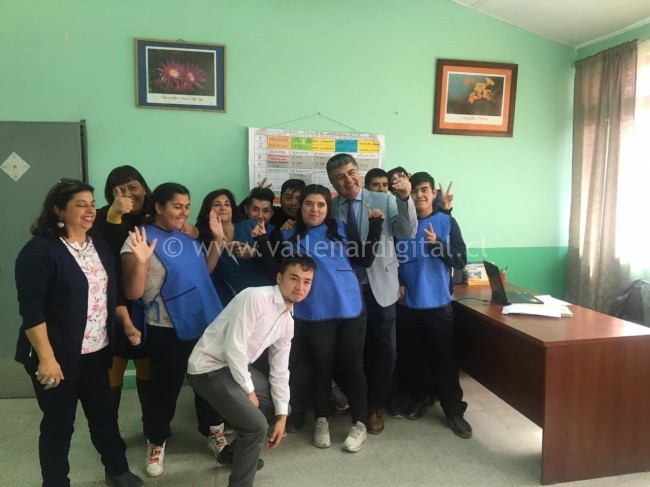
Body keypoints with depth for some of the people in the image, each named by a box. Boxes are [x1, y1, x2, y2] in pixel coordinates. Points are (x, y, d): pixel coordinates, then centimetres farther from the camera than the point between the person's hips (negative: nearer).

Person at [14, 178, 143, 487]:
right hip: (59, 356, -6)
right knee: (59, 423, 8)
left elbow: (112, 294, 14)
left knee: (103, 412, 17)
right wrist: (46, 358, -21)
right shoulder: (39, 250, -14)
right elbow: (31, 310, -18)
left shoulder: (99, 245, 8)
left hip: (97, 351, 6)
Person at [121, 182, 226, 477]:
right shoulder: (140, 240, -14)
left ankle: (212, 431, 39)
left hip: (204, 323, 6)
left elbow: (204, 271, 16)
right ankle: (156, 441, 32)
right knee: (166, 387, 8)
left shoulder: (187, 236, 5)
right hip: (167, 330, -6)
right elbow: (132, 293, -18)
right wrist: (141, 261, -34)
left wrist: (218, 240, 6)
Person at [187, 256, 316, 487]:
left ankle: (234, 453, 33)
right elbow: (233, 349, -26)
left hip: (238, 366, 9)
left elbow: (280, 370, 9)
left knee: (280, 407, 14)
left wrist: (282, 415, 6)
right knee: (257, 424, -18)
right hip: (208, 367, -9)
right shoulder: (255, 298, -23)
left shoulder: (287, 321, 4)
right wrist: (249, 391, -14)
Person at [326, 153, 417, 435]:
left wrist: (405, 199, -27)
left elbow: (408, 233, -13)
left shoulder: (384, 201, -2)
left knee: (384, 351, 9)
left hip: (379, 288, 0)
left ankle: (374, 406, 30)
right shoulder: (329, 208, 1)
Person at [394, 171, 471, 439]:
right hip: (409, 301, 2)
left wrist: (438, 243, -20)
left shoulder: (446, 221, -2)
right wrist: (397, 283, -5)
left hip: (438, 301, -2)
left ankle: (454, 410, 14)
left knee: (444, 356, 3)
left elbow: (461, 261, -6)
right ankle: (418, 399, 31)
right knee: (412, 354, 13)